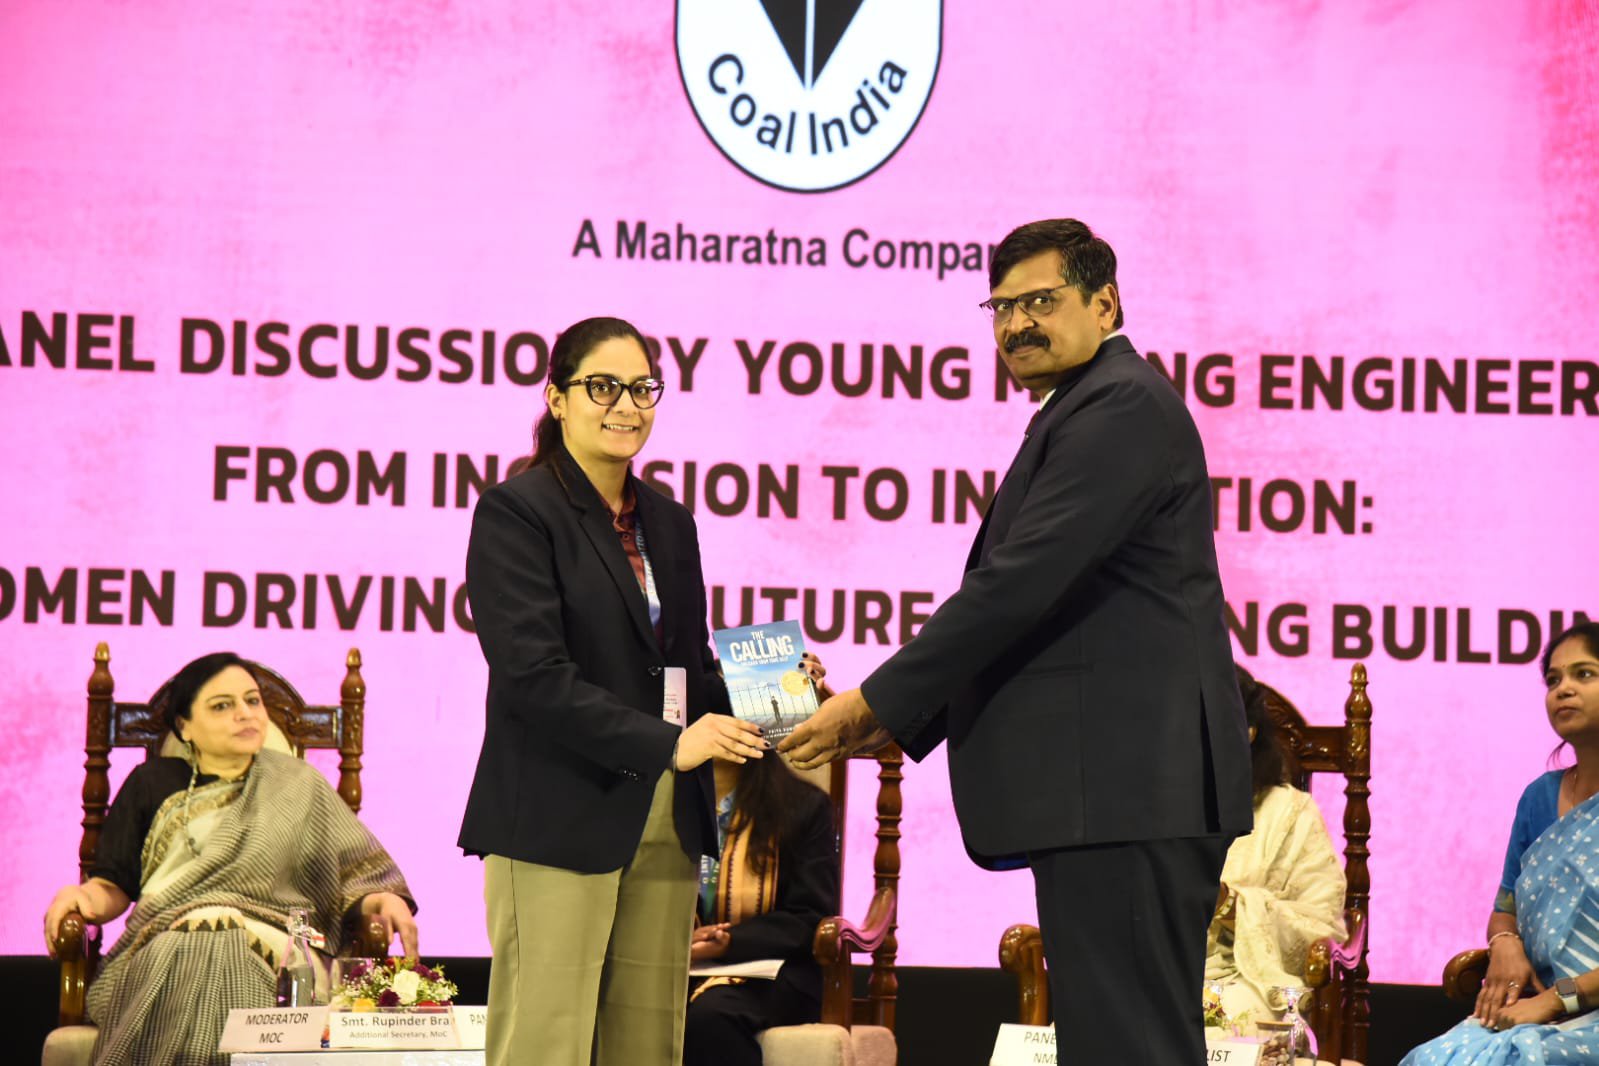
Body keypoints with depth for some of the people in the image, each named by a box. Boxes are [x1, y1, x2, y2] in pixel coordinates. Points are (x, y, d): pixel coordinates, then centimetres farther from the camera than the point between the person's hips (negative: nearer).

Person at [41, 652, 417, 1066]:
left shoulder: (299, 786, 22)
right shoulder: (153, 784, 23)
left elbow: (363, 872, 17)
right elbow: (112, 886, 18)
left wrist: (387, 901, -7)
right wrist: (79, 896, -6)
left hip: (275, 949, 0)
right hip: (167, 952, 0)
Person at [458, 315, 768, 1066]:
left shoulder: (670, 522, 17)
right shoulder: (516, 512, -5)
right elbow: (533, 673, -14)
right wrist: (666, 744, -19)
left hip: (663, 824, 7)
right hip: (559, 821, -7)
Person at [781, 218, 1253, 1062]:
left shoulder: (1121, 406, -11)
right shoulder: (1087, 411, 23)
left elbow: (1022, 582, -18)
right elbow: (1018, 595, 24)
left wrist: (879, 701, -13)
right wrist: (899, 720, 15)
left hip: (1127, 792, -11)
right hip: (1116, 794, 11)